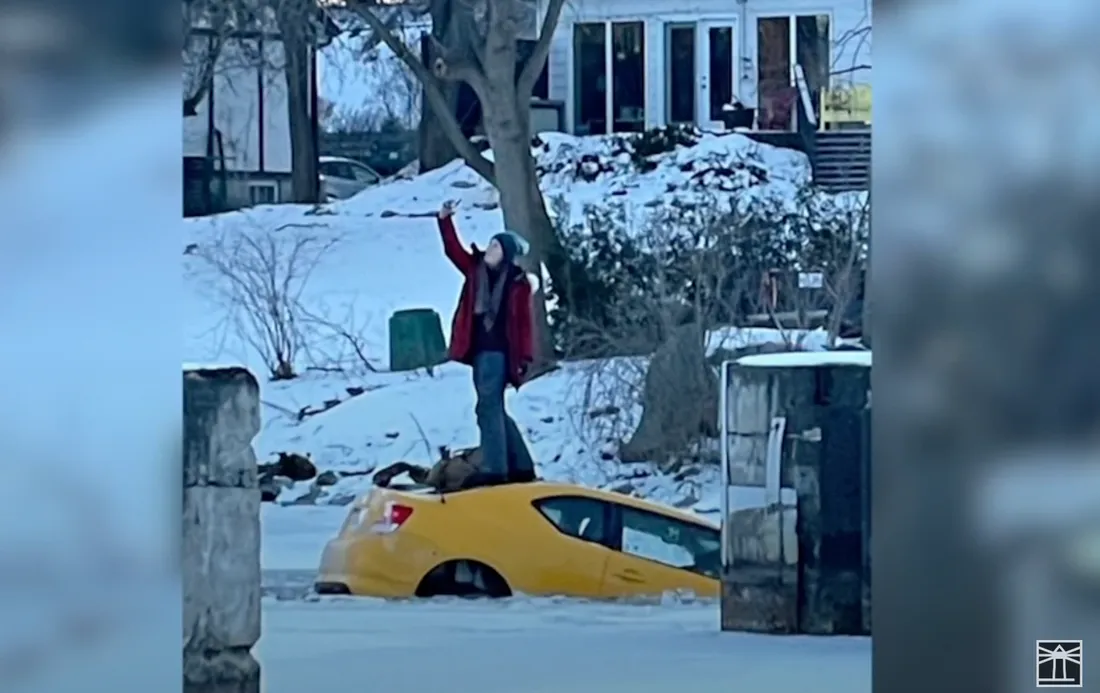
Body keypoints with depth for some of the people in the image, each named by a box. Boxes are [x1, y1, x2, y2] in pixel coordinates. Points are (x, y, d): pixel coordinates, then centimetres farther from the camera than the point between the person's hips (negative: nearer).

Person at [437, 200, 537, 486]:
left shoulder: (517, 283, -7)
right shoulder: (476, 269, 9)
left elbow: (524, 322, -7)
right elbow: (453, 250, 8)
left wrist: (525, 357, -11)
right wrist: (445, 220, -4)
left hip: (498, 351, -8)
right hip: (480, 349, 8)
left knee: (489, 407, -12)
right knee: (494, 409, 12)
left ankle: (494, 469, -13)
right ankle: (521, 466, 21)